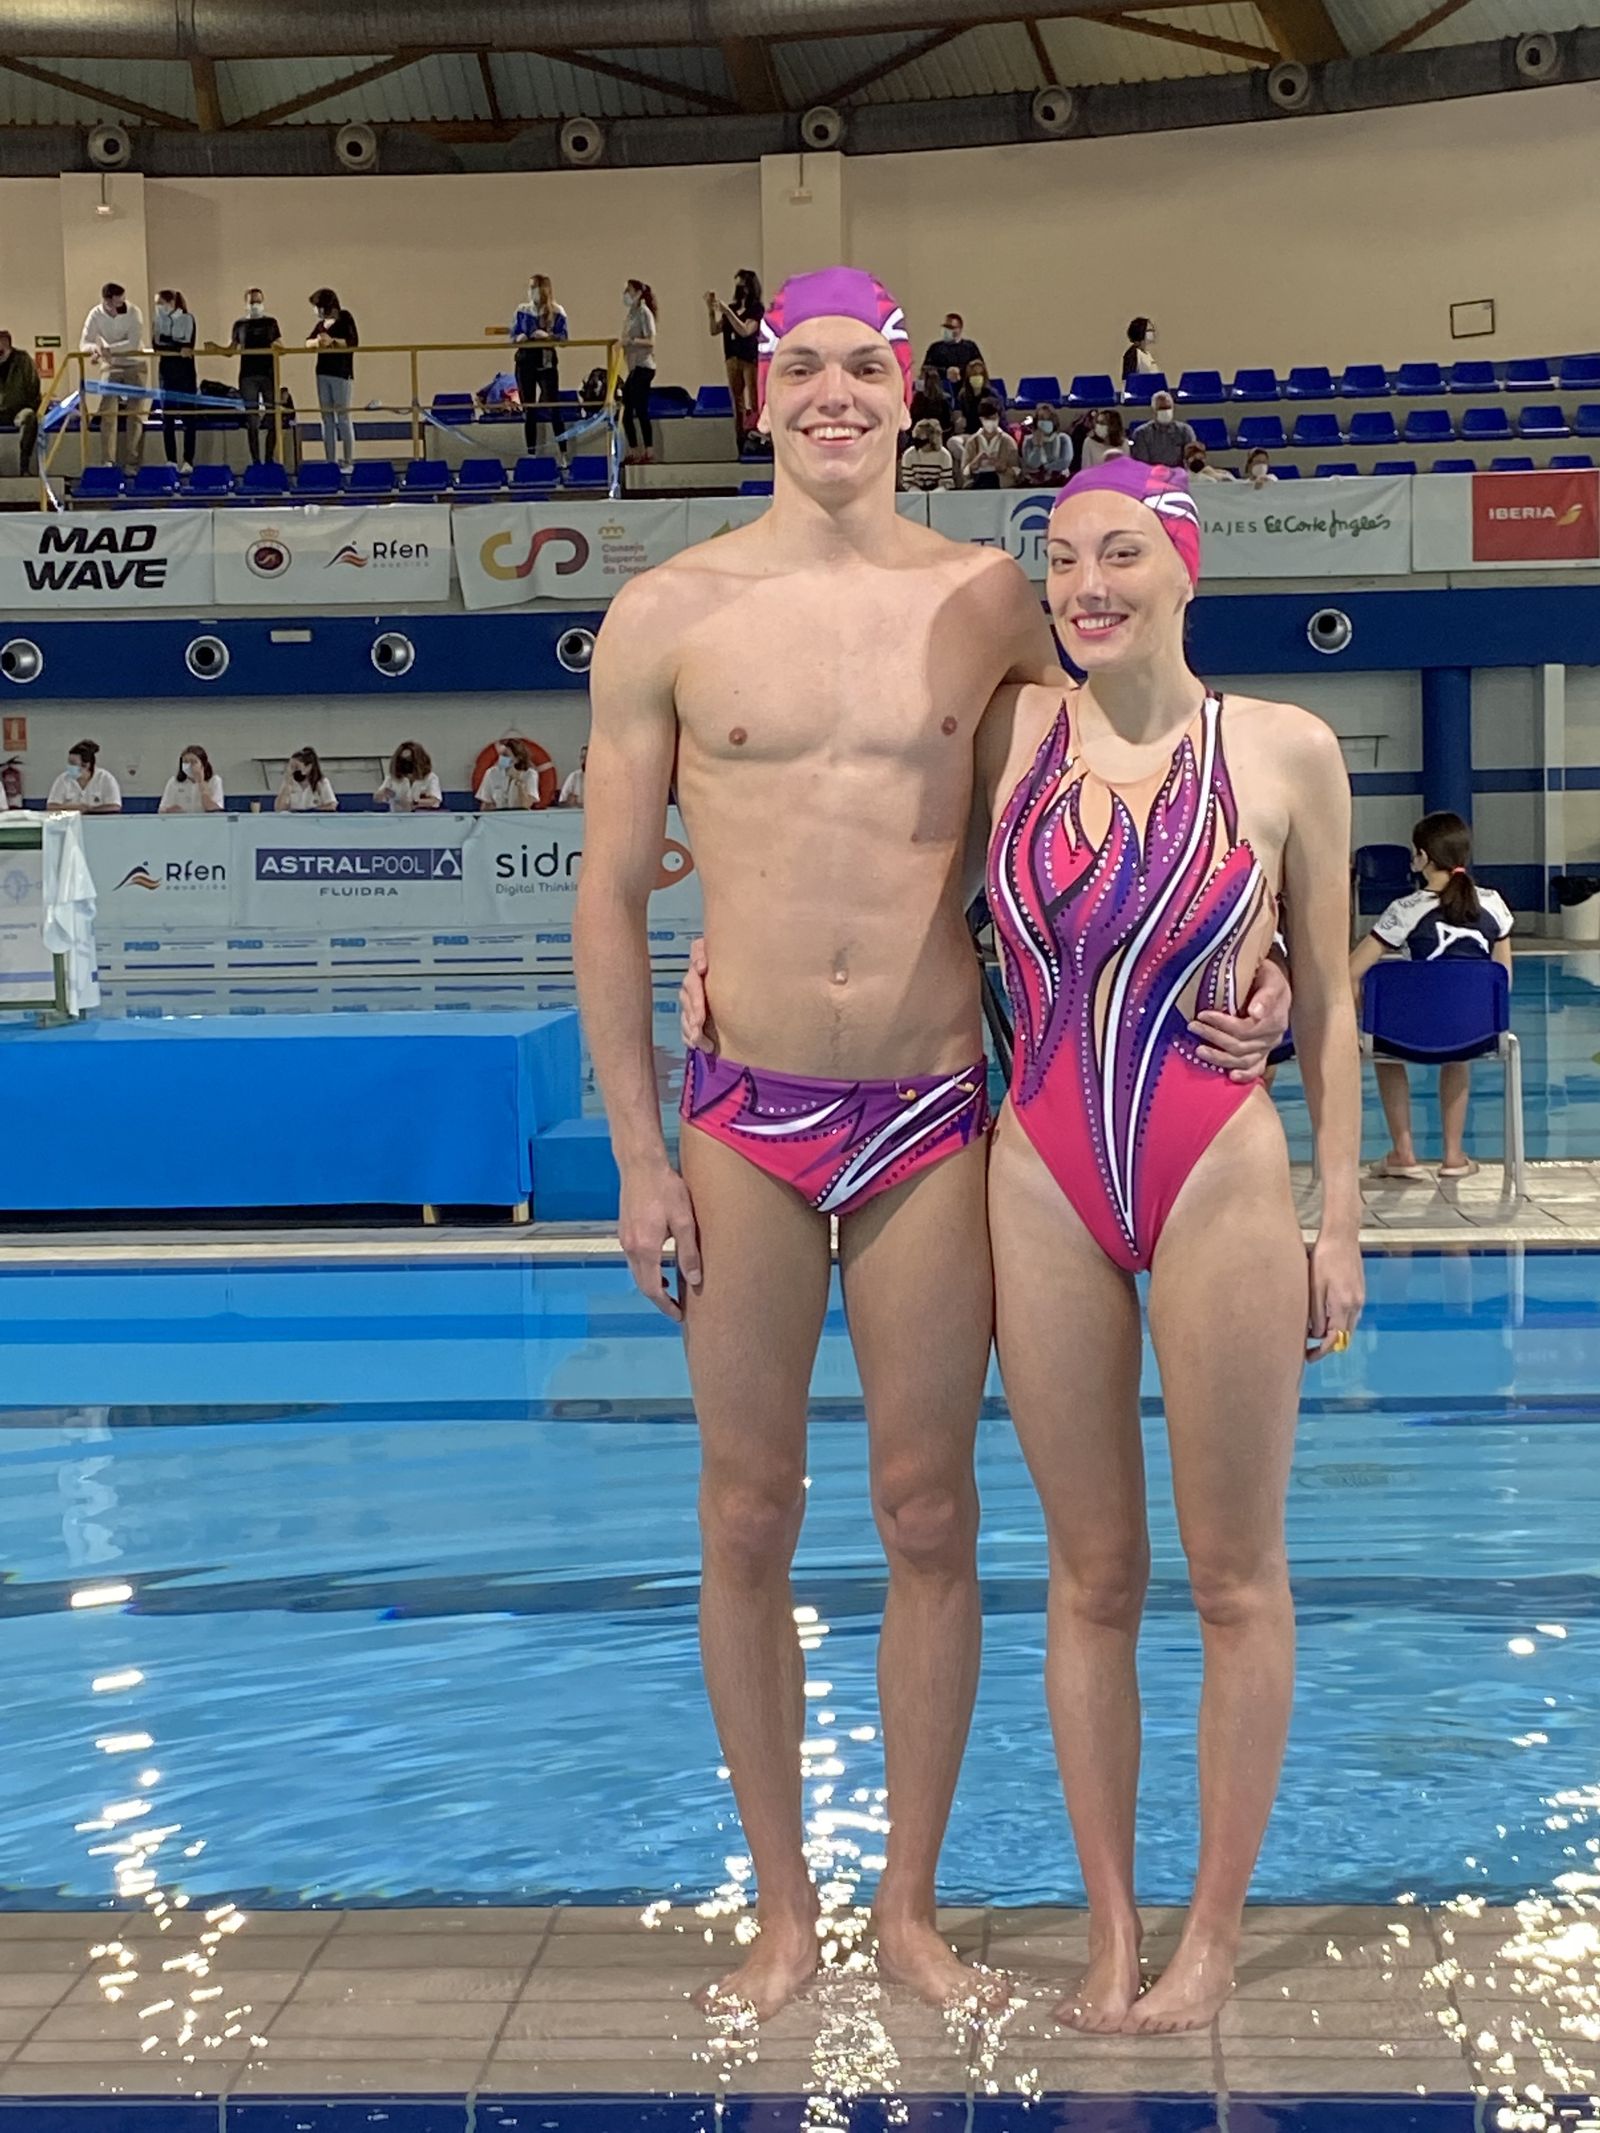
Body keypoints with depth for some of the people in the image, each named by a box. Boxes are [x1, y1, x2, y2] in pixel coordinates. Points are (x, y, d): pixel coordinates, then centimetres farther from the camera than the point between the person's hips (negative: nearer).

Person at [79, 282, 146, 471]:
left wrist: (110, 348, -34)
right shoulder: (96, 315, -14)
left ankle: (131, 462, 4)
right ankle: (108, 461, -8)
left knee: (135, 413, -1)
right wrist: (93, 348, -39)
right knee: (108, 412, -9)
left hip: (134, 364, -1)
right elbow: (84, 343, -16)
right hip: (110, 365, 1)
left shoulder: (133, 312, -18)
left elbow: (134, 343, -25)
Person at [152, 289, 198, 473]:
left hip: (185, 371, -3)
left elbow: (188, 345, -11)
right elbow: (156, 345, -5)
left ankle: (188, 461, -3)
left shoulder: (187, 319, -1)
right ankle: (171, 461, 5)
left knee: (188, 417, -4)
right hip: (166, 372, 3)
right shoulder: (158, 320, 8)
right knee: (167, 417, 1)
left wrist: (166, 344, -13)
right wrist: (178, 349, -15)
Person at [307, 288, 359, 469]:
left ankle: (348, 460, -4)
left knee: (343, 417, -6)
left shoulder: (344, 319, -3)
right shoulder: (321, 323, 15)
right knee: (327, 418, 5)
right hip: (323, 372, 7)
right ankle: (329, 461, 6)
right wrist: (316, 341, -9)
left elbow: (353, 342, -13)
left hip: (341, 372, -7)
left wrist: (332, 341, -20)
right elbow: (308, 342, 12)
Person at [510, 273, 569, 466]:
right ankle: (531, 454, 10)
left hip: (547, 362, -2)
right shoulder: (522, 311, 7)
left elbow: (563, 337, -3)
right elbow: (513, 336, 8)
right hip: (525, 362, 2)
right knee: (528, 410, 4)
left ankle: (562, 454, -6)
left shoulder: (557, 312, 0)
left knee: (554, 407, -8)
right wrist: (519, 338, -13)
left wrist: (548, 335, -20)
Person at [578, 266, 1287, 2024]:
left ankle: (910, 1904, 23)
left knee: (929, 1518, 6)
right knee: (748, 1520, 6)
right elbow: (610, 898, 3)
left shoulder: (987, 600, 3)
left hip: (933, 1117, 1)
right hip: (744, 1118, 0)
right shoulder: (666, 613, 0)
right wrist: (638, 1157, -1)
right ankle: (783, 1905, 23)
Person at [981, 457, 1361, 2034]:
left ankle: (1213, 1932, 22)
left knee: (1234, 1577, 7)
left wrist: (1340, 1214, 3)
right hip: (1045, 1189, 2)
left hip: (1223, 1186, -1)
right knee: (1091, 1576, 10)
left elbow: (1327, 999, 4)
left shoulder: (1286, 752, -2)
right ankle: (1111, 1929, 23)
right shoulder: (1010, 736, 1)